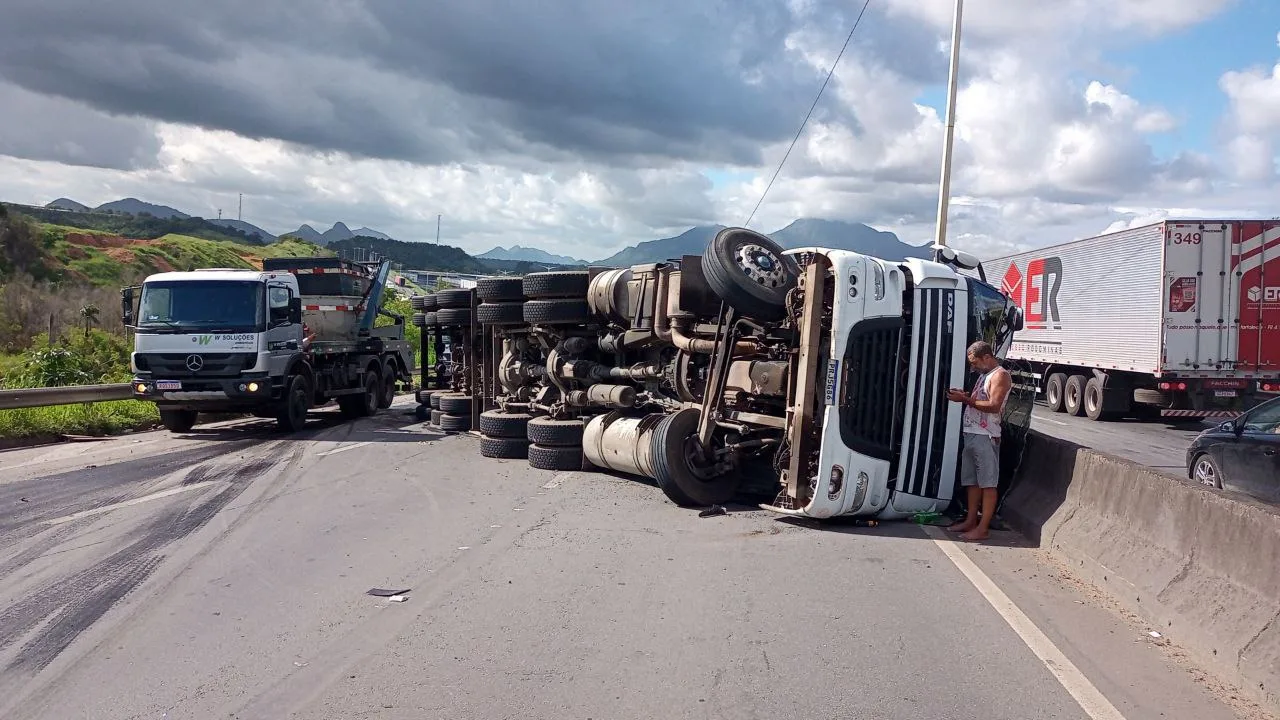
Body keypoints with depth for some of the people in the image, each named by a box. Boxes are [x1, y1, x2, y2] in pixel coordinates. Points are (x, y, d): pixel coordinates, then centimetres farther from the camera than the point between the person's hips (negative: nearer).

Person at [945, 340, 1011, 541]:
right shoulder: (985, 375, 20)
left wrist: (966, 399, -18)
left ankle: (982, 528, -5)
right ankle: (971, 521, 21)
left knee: (988, 483, -5)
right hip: (971, 434, 10)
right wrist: (963, 395, 7)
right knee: (971, 480, 13)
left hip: (986, 436, -10)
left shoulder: (1000, 375, -9)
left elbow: (994, 405, -20)